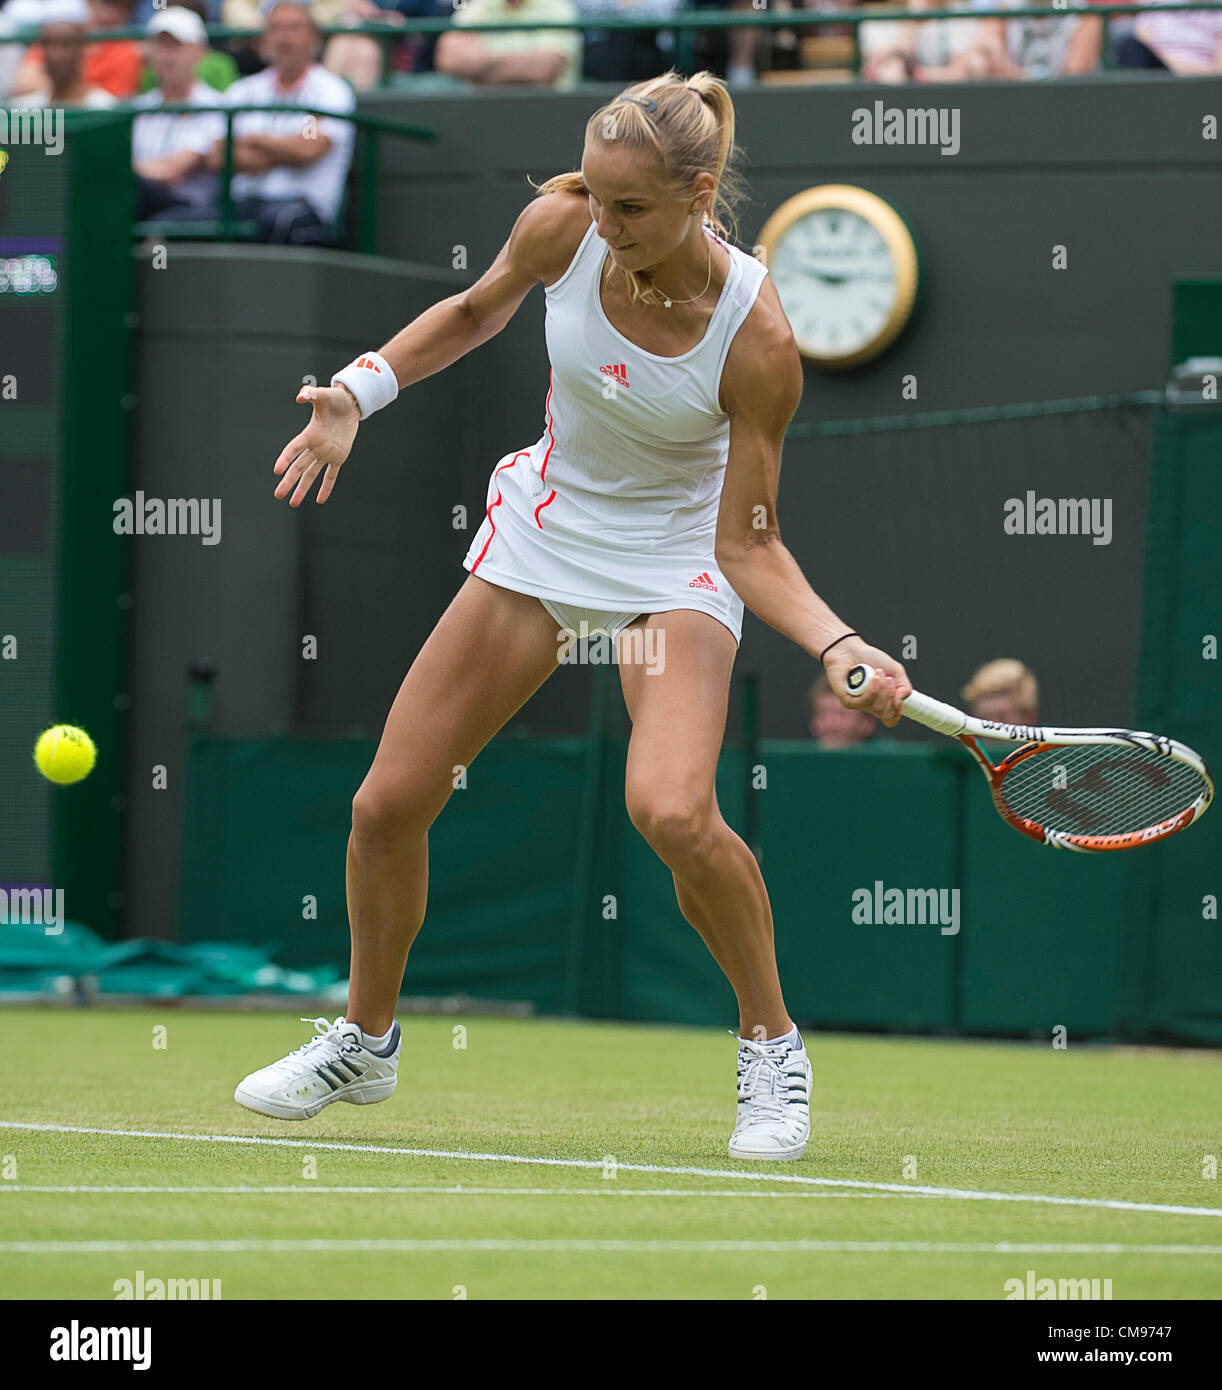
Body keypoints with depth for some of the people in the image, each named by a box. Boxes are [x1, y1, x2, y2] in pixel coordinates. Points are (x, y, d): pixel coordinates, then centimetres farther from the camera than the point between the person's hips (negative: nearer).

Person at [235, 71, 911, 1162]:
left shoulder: (755, 340, -28)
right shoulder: (561, 228, -18)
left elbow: (748, 547, -20)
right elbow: (475, 313, 7)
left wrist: (841, 645, -36)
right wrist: (356, 393, -3)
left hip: (677, 567, -4)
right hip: (540, 533, 4)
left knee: (673, 812, -30)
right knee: (387, 806, 3)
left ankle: (772, 1046, -5)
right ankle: (365, 1041, 29)